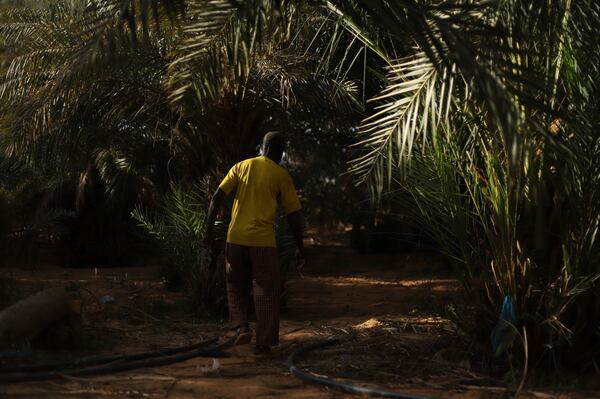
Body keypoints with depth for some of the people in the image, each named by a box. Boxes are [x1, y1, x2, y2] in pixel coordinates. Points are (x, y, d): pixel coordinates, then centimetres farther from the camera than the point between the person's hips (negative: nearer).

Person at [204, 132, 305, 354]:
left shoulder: (241, 167, 9)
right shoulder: (281, 176, 2)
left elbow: (217, 198, 1)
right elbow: (294, 215, 1)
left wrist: (209, 230, 5)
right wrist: (300, 249, 8)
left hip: (235, 238, 3)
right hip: (263, 241, -3)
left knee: (236, 286, 20)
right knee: (267, 291, 7)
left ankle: (242, 327, 2)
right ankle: (263, 342, 4)